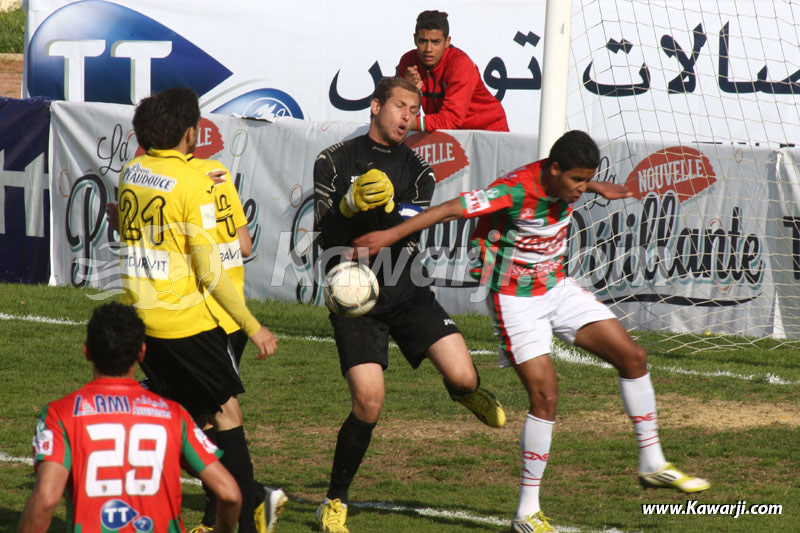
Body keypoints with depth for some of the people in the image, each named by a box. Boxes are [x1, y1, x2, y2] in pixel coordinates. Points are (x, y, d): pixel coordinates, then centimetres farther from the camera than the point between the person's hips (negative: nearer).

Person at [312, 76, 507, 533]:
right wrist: (352, 204, -25)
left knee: (462, 376, -14)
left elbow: (409, 240, -6)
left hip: (406, 294, 3)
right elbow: (325, 231, -6)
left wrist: (385, 206, -25)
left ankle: (466, 392, 28)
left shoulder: (417, 172, 7)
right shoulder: (336, 161, 2)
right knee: (369, 403, -17)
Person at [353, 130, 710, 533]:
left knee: (632, 356, 1)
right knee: (545, 395, -16)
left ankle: (652, 465, 16)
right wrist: (391, 235, -31)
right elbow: (451, 209, -28)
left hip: (557, 288, 8)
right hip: (516, 300, -8)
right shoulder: (514, 191, -28)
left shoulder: (565, 183, -6)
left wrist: (597, 188, 38)